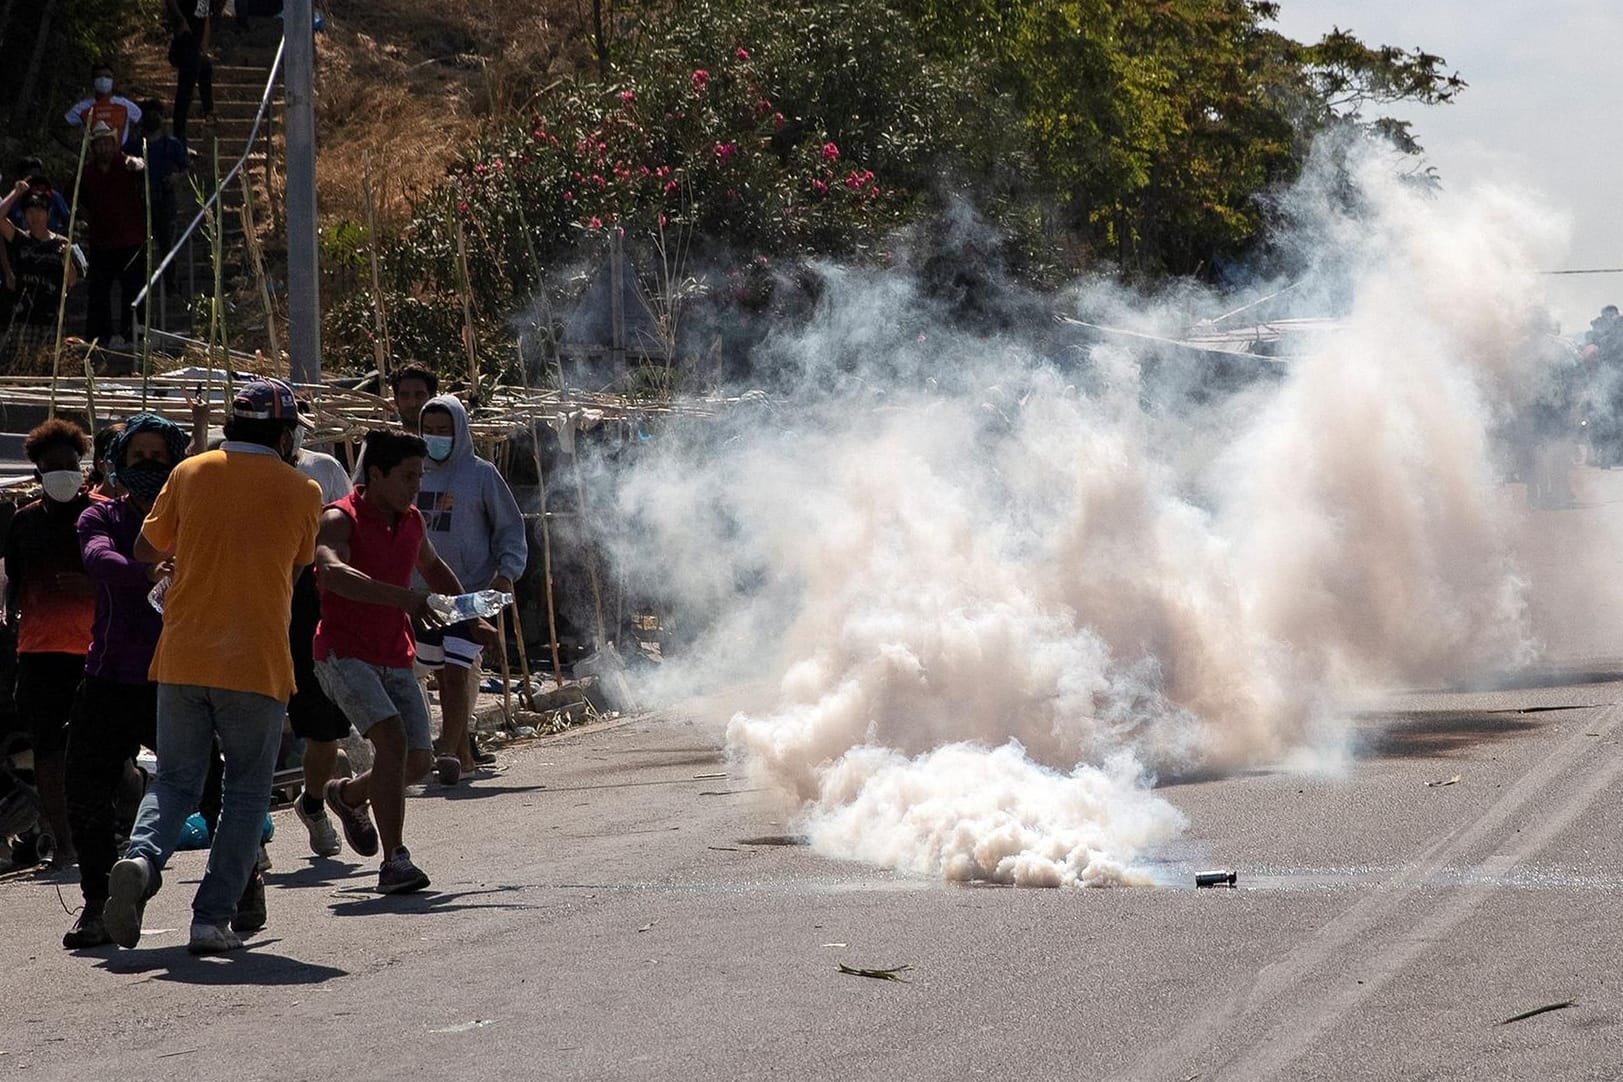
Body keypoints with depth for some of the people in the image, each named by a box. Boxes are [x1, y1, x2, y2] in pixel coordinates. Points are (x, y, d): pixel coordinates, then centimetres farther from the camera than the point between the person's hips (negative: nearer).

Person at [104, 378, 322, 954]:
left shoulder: (190, 474, 5)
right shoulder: (300, 491, 0)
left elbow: (147, 549, 14)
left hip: (181, 657, 2)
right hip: (257, 663, -2)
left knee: (175, 780, 12)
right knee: (246, 792, 8)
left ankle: (141, 857, -17)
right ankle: (212, 918, 2)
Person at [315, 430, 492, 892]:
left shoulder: (411, 519, 10)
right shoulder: (340, 519, -13)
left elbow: (432, 567, 32)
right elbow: (334, 573, -34)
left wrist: (470, 617, 28)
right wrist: (404, 598, -44)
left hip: (395, 659, 7)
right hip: (344, 655, -7)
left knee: (419, 759, 4)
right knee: (392, 739, -25)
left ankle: (348, 795, 35)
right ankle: (394, 862, -22)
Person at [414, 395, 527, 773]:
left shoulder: (481, 474, -3)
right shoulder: (416, 474, 9)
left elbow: (511, 528, 1)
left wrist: (506, 574, -12)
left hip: (470, 592, -5)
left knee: (458, 672, -14)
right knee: (444, 675, 10)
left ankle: (450, 752, -16)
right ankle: (463, 754, 20)